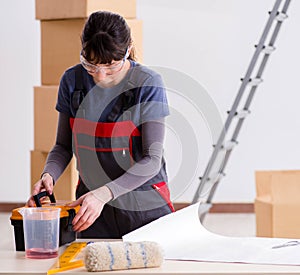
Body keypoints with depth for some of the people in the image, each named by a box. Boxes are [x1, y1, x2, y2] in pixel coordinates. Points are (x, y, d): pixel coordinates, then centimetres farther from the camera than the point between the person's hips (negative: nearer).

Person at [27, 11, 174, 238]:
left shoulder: (148, 83, -13)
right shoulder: (72, 81, -3)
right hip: (92, 206, 3)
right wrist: (49, 175, -14)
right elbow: (64, 145, 7)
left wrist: (104, 193, -27)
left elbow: (152, 159, -15)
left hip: (145, 207, -2)